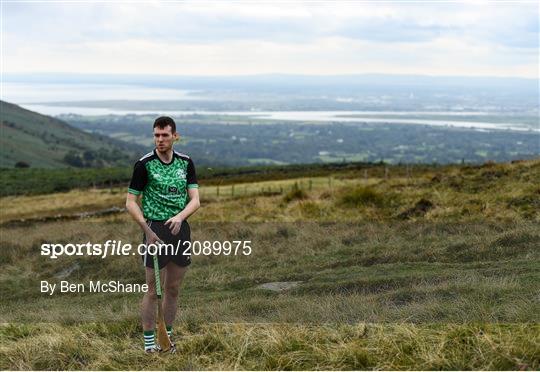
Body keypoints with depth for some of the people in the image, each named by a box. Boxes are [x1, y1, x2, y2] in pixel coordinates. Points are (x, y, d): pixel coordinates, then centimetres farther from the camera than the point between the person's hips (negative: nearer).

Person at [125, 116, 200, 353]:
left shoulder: (186, 162, 5)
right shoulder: (144, 164, -6)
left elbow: (195, 199, 0)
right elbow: (131, 202, -5)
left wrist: (180, 216, -19)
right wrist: (147, 230, -15)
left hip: (180, 228, 4)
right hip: (156, 230, -4)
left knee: (173, 289, 10)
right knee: (153, 290, -1)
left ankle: (168, 336, 21)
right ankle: (149, 341, 7)